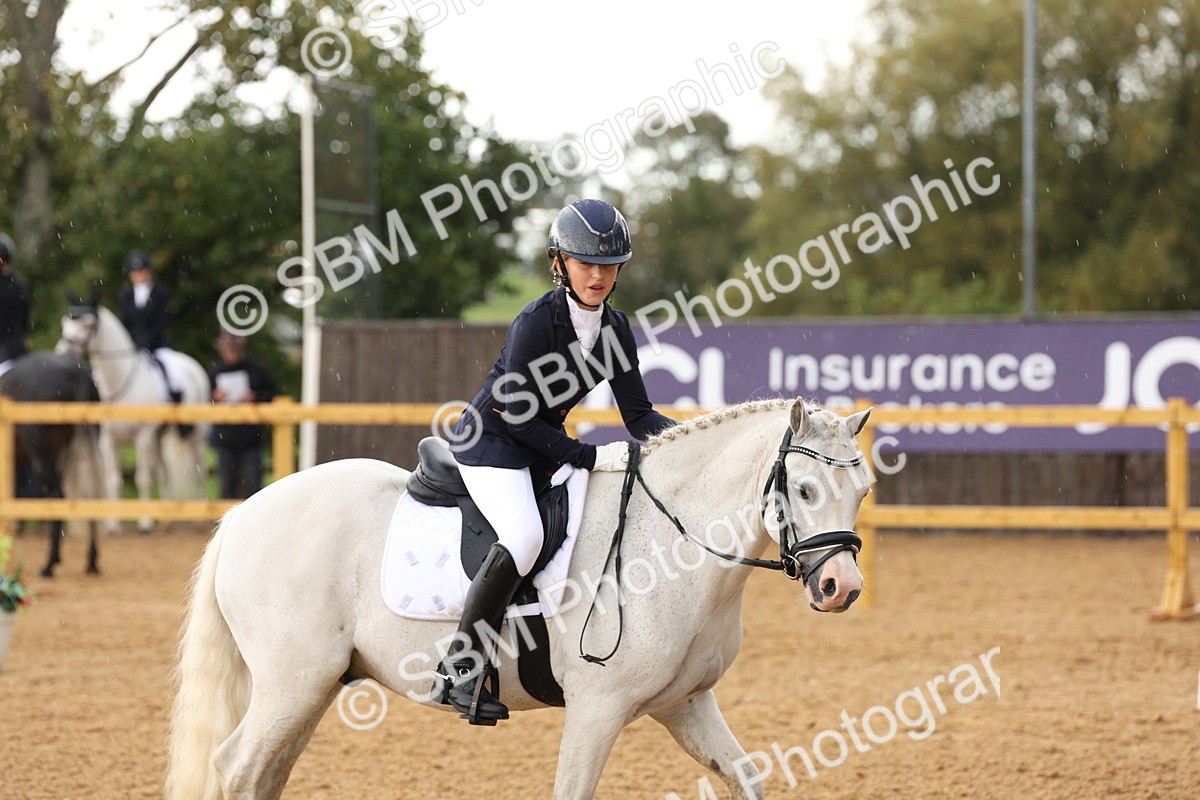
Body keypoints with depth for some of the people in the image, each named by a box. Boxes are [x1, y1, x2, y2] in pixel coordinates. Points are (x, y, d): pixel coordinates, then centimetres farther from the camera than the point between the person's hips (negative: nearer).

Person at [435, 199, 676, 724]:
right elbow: (516, 415, -21)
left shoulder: (615, 330, 2)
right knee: (524, 536, -32)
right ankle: (461, 667, -26)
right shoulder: (536, 322, -20)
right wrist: (589, 458, -23)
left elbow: (637, 415, 3)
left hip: (543, 445, 8)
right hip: (490, 442, -8)